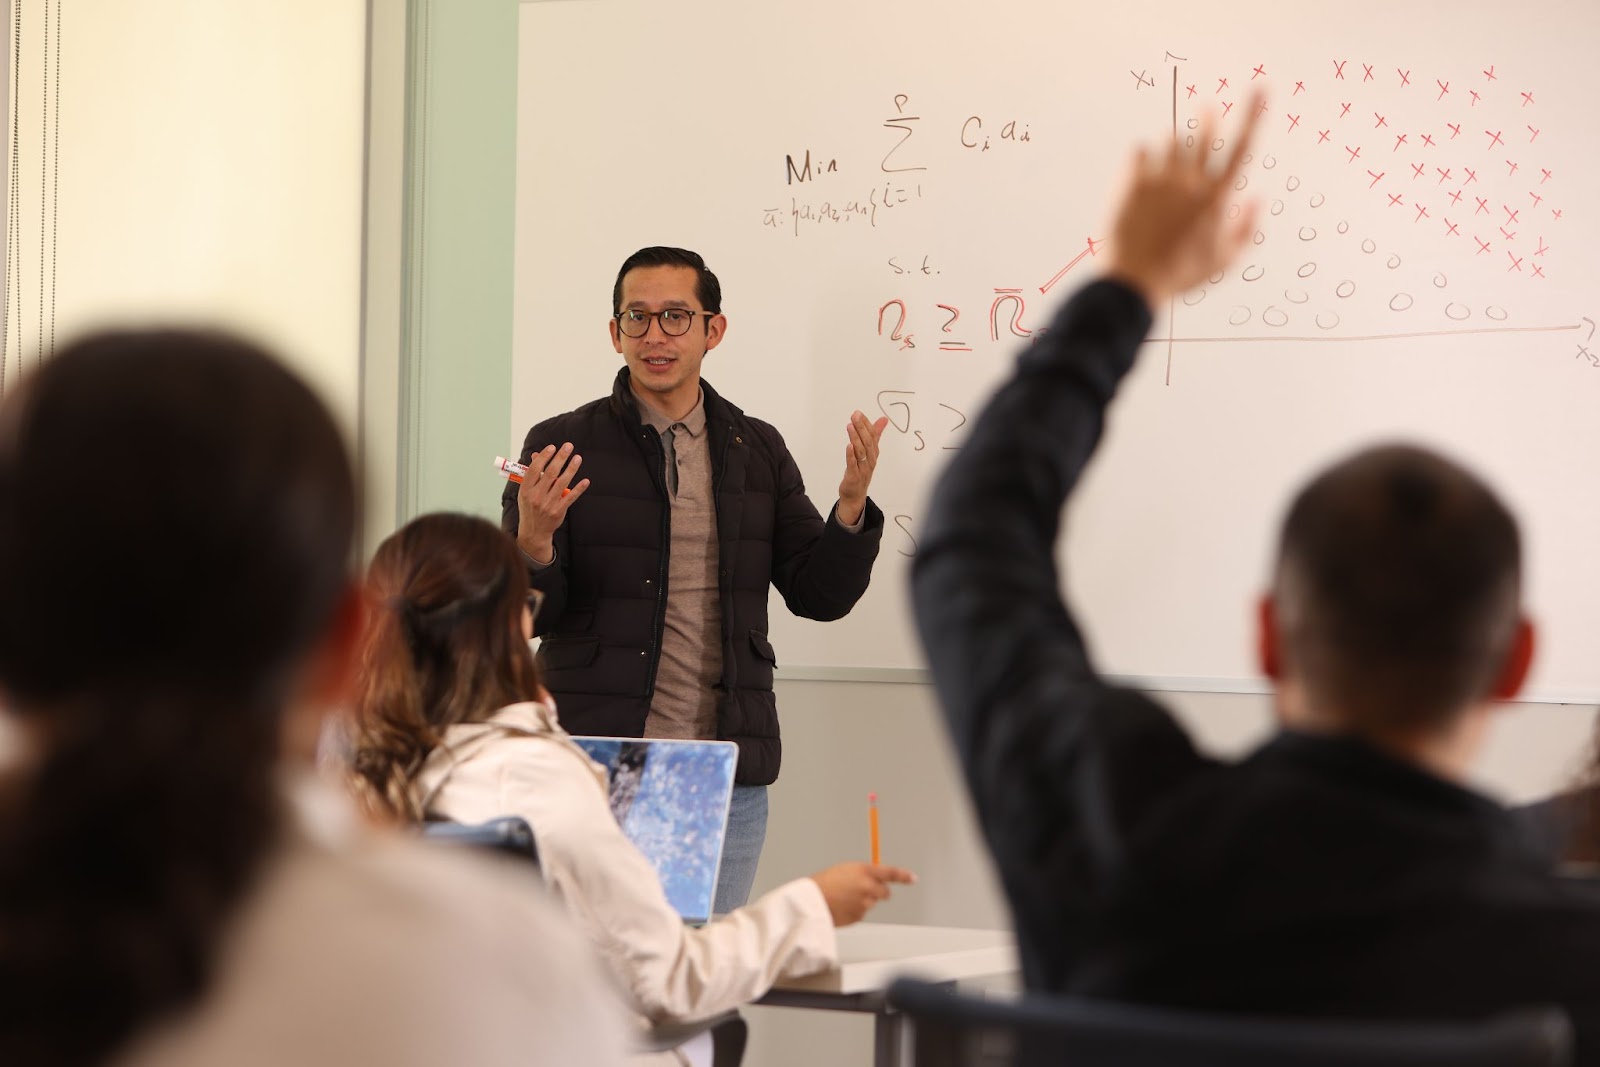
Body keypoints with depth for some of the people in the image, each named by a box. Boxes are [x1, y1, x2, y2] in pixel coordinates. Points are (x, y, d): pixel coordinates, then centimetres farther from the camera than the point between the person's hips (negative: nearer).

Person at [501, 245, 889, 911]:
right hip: (596, 770, -3)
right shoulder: (561, 447, 1)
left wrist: (851, 506, -10)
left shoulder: (759, 451, 11)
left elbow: (821, 595, 8)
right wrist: (534, 540, -23)